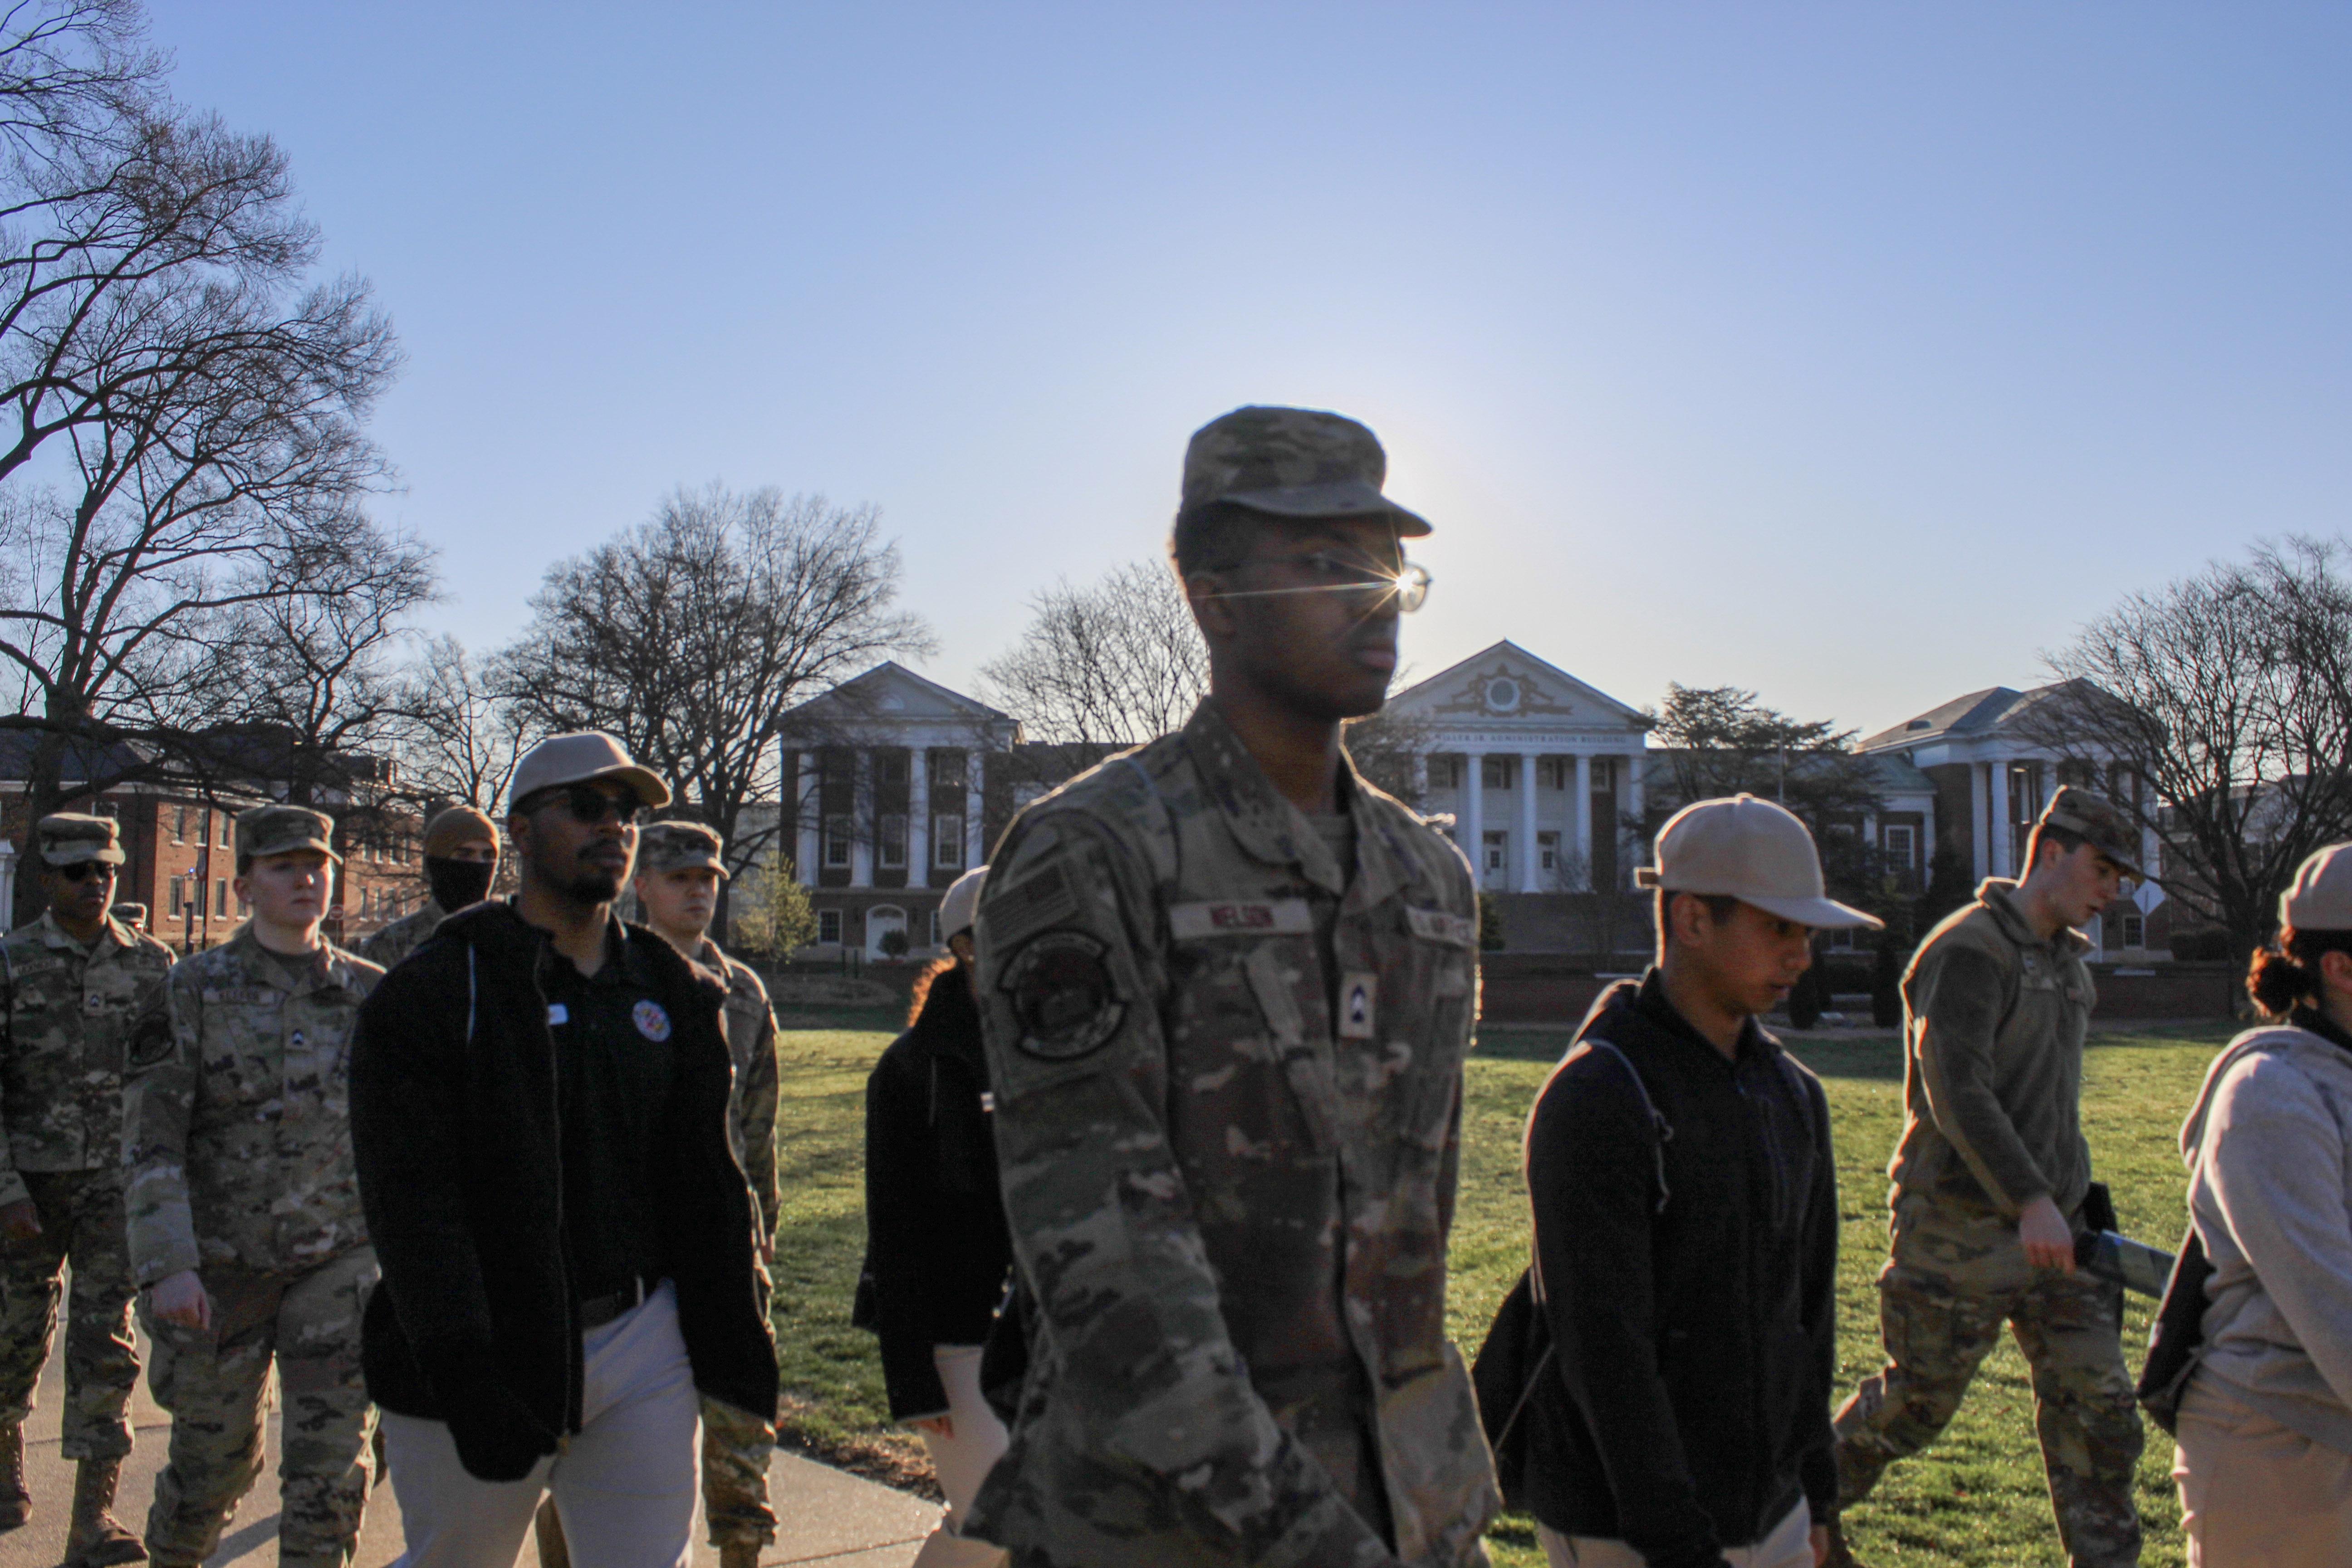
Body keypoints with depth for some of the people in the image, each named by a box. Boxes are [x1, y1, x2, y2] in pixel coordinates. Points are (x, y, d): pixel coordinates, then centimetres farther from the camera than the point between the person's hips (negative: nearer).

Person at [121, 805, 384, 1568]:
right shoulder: (195, 989, -5)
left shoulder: (369, 992, 3)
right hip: (222, 1263, -1)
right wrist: (166, 1265, -18)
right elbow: (149, 1138, -10)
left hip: (341, 1257, 1)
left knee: (332, 1455, -2)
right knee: (215, 1454, 14)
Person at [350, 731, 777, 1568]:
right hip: (483, 1352, -3)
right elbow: (413, 1205, -13)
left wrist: (735, 1345, 5)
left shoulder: (675, 992, 9)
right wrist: (469, 1382, -21)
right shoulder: (434, 991, -6)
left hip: (643, 1341, 4)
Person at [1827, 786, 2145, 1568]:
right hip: (1962, 1229, -8)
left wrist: (2066, 1194, 21)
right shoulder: (1969, 950, -15)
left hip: (2054, 1225, 8)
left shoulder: (2065, 956, 15)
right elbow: (1957, 1091, -25)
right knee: (1917, 1400, 6)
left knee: (2098, 1404, 5)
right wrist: (2030, 1201, -31)